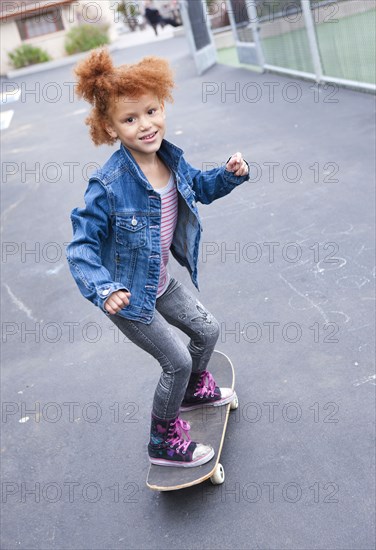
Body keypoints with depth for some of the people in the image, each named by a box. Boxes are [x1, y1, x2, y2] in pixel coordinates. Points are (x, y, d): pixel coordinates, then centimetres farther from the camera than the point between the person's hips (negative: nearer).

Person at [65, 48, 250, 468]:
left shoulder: (171, 159, -8)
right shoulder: (108, 185, -30)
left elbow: (200, 187, 13)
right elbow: (81, 246, -26)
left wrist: (231, 174, -6)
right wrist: (104, 290, -41)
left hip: (161, 283, 7)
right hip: (127, 295, -7)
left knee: (207, 329, 20)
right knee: (176, 360, -1)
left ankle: (195, 390, 51)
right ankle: (163, 442, 24)